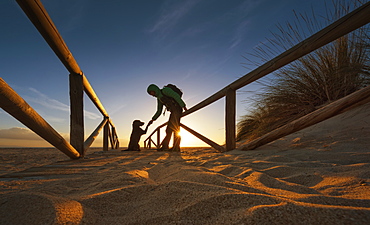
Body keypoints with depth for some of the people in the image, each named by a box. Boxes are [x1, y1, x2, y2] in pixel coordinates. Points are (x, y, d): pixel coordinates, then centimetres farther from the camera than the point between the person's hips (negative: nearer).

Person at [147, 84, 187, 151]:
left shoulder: (165, 90, -5)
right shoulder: (159, 99, 20)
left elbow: (176, 96, -14)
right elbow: (159, 111, 22)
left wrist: (183, 106, -19)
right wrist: (153, 119, 13)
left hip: (177, 109, -9)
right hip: (173, 111, 9)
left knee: (175, 128, -12)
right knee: (169, 129, 5)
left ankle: (176, 147, -10)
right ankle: (165, 146, 9)